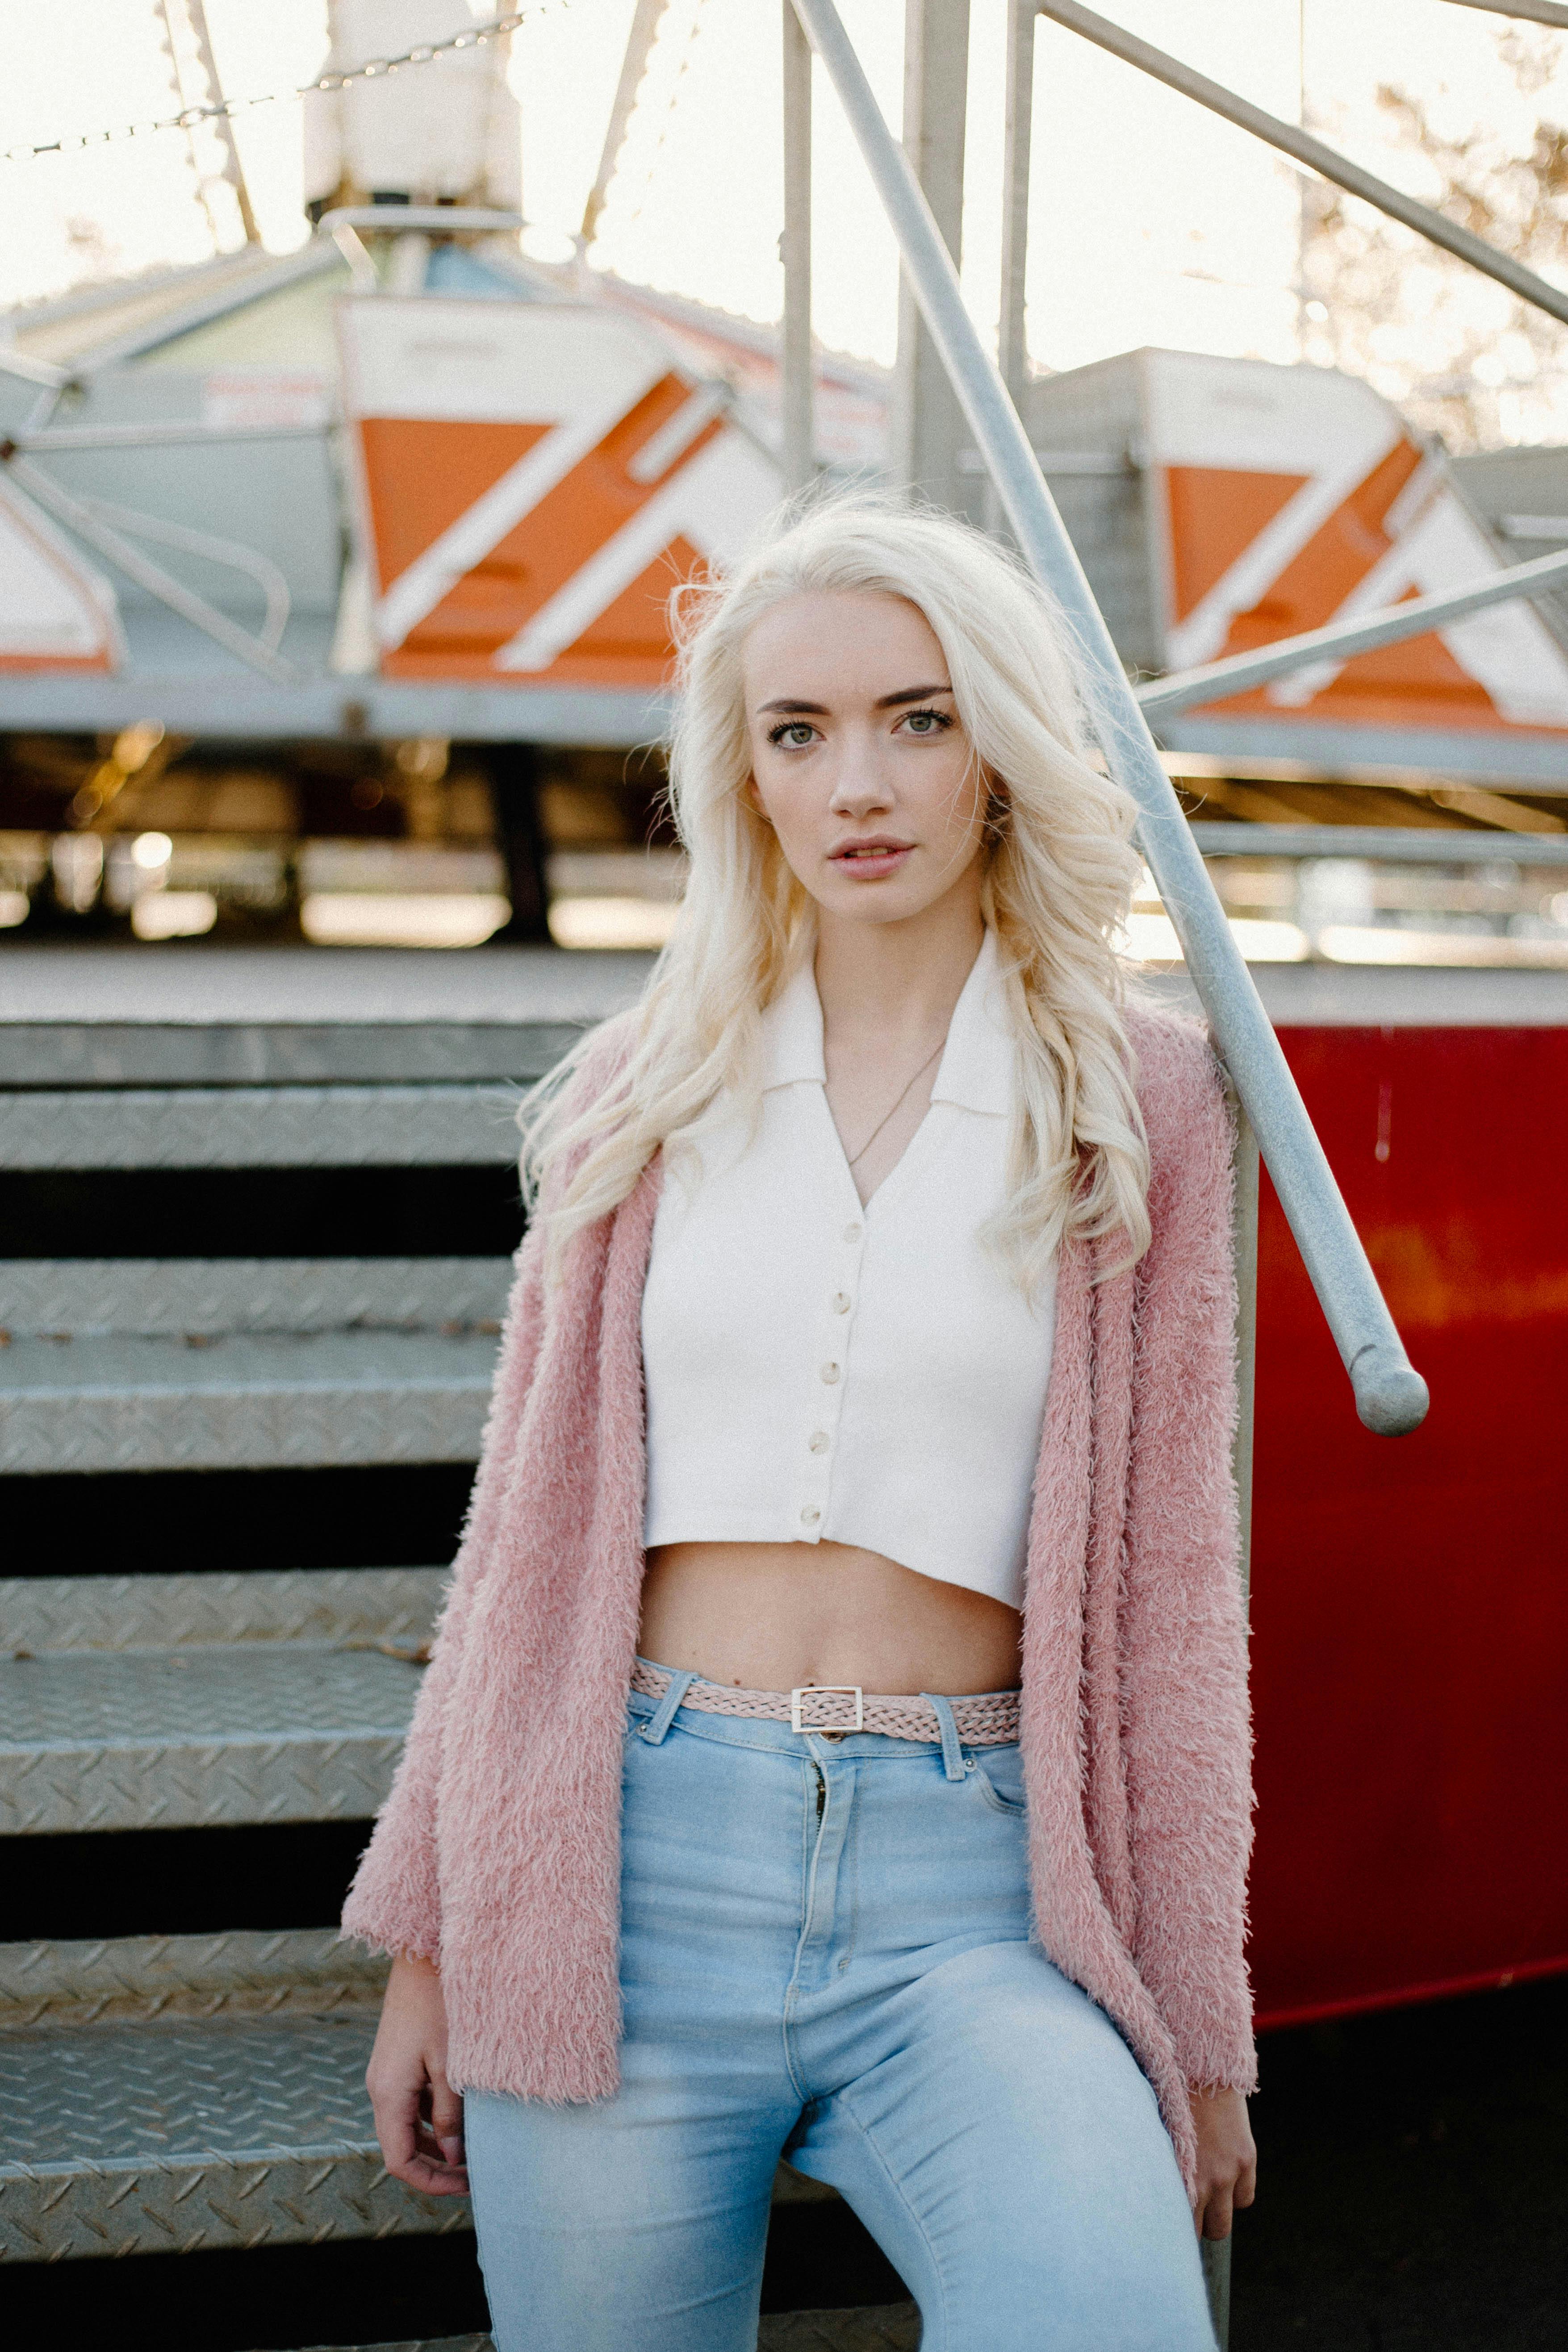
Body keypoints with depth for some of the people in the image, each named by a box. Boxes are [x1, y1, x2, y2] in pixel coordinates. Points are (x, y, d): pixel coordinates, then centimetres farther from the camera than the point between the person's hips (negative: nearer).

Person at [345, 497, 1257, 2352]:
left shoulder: (1139, 1106, 4)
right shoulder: (650, 1089, 8)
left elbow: (1167, 1576, 6)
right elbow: (527, 1525, 12)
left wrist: (1196, 2025, 6)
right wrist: (428, 1938, 9)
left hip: (971, 1891, -2)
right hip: (631, 1862, 2)